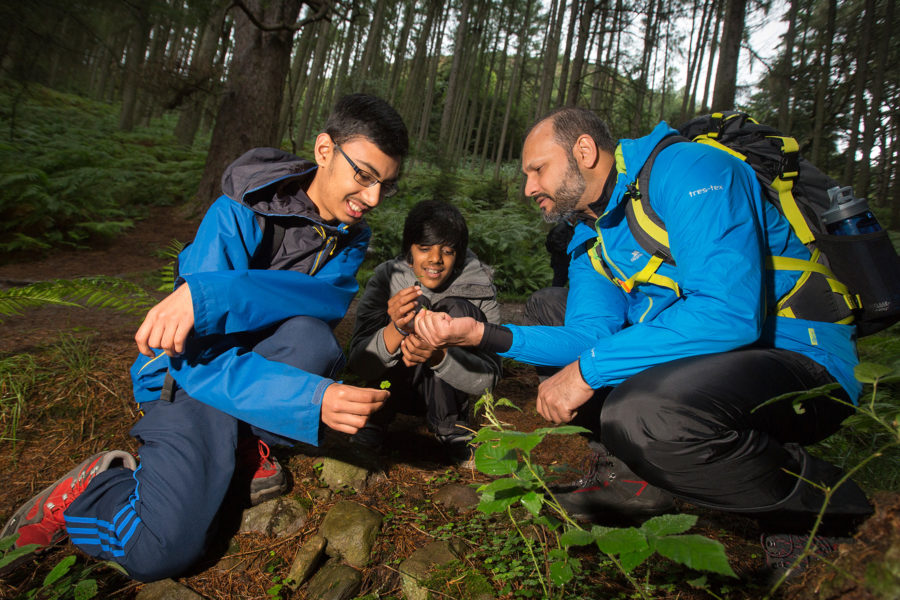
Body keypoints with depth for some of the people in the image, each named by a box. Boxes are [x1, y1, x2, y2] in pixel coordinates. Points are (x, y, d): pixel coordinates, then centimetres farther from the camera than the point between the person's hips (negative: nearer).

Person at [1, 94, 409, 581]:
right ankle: (96, 486, 9)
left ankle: (245, 447, -3)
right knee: (159, 550, -24)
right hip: (191, 373, -4)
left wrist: (212, 295, -42)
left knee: (312, 339, -31)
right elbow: (197, 356, -27)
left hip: (261, 369, 5)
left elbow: (330, 296, -28)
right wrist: (313, 400, -42)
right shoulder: (238, 215, -20)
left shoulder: (351, 236, -4)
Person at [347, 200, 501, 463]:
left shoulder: (478, 285, -18)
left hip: (445, 389, 1)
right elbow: (358, 365, -25)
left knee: (458, 310, -25)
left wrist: (439, 356, -43)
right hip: (394, 388, 0)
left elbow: (488, 377, -24)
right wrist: (395, 330, -45)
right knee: (415, 308, -27)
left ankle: (450, 426, -10)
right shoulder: (386, 278, -18)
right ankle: (374, 421, -12)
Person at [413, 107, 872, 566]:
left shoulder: (687, 169, -17)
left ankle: (814, 500, -6)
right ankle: (636, 471, 7)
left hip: (804, 360, -8)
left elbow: (728, 313, -29)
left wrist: (589, 369, -27)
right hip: (697, 354, 8)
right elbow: (589, 335, -1)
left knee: (636, 415, -37)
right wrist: (481, 334, -12)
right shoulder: (590, 239, 10)